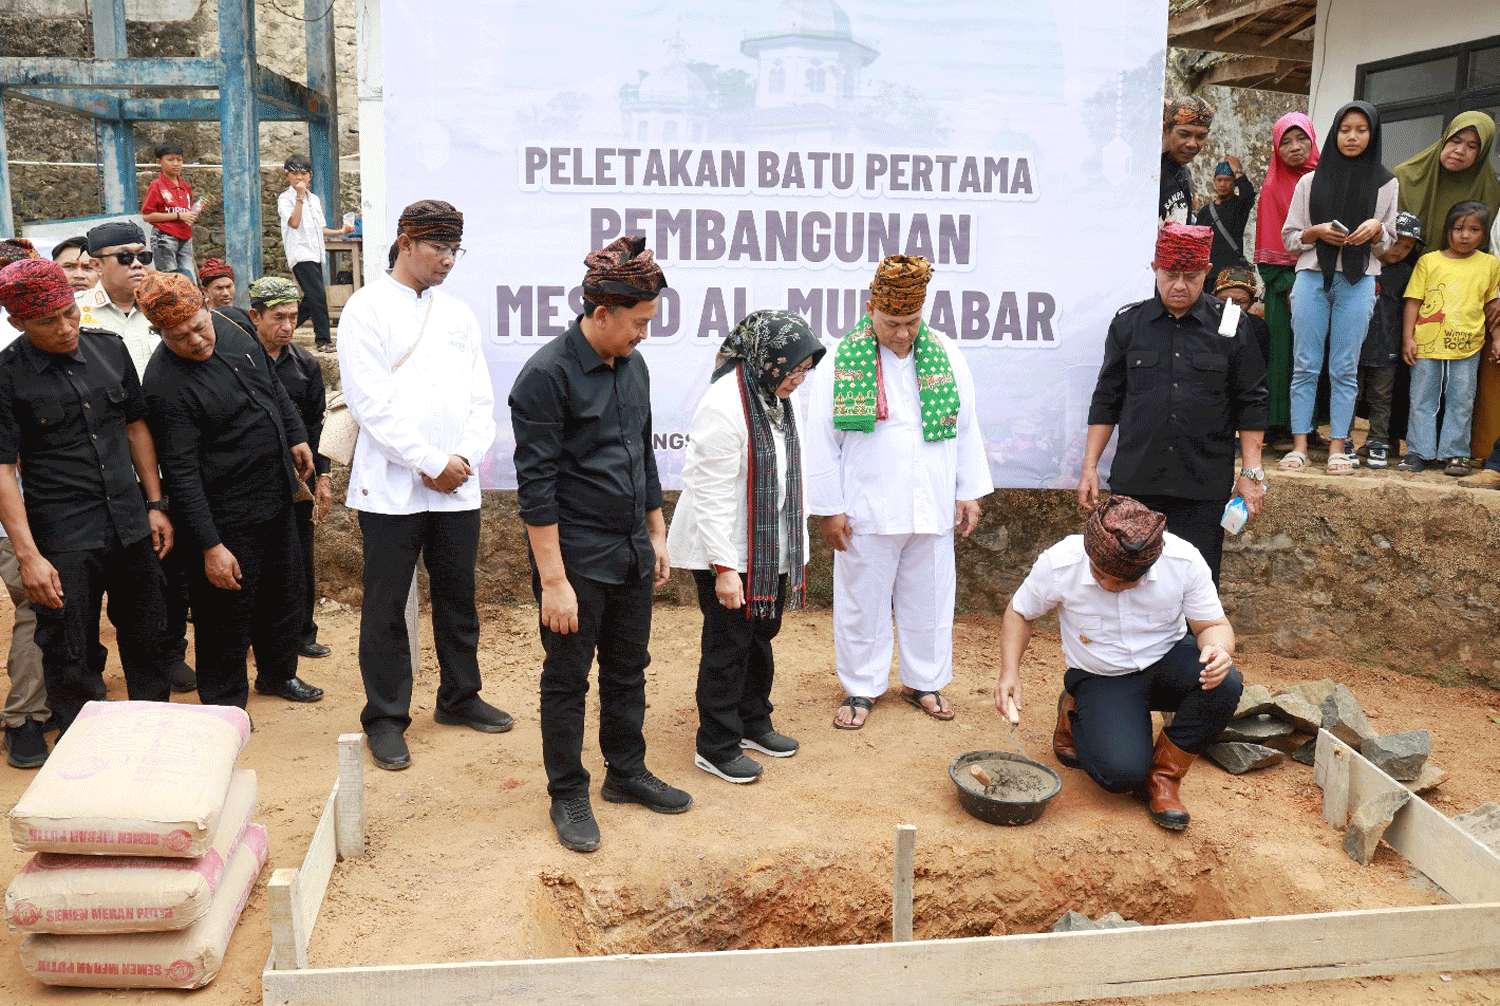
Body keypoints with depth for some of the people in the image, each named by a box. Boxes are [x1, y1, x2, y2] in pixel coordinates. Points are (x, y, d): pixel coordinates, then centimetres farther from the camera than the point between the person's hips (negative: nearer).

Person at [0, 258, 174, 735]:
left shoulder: (108, 347, 5)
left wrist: (155, 505, 11)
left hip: (132, 526, 4)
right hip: (64, 540, -4)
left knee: (149, 643, 15)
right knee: (68, 660, 6)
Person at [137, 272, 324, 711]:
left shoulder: (229, 329, -3)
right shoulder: (166, 385, -25)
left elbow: (272, 386, 16)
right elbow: (181, 474, -25)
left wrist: (295, 435, 18)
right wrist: (209, 546, -25)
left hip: (277, 493, 8)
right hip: (229, 514, -8)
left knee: (283, 593, 22)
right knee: (228, 612, 4)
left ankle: (278, 671, 43)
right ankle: (224, 703, 24)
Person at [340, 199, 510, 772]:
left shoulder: (458, 313, 13)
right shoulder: (368, 308, -3)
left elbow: (481, 398, 11)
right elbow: (369, 402, -12)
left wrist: (465, 458, -6)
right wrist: (431, 464, -14)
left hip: (457, 487, 5)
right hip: (392, 486, -5)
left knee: (458, 597, 14)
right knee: (386, 606, 4)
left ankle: (459, 697, 30)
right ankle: (385, 717, 17)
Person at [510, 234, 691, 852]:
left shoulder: (633, 366, 7)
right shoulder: (547, 375, -17)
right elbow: (536, 486, -18)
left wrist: (656, 534, 18)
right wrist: (553, 580, -19)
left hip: (631, 552, 7)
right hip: (577, 559, -7)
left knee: (628, 669, 18)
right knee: (567, 680, 7)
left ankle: (626, 772, 35)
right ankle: (568, 795, 22)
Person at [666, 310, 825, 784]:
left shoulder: (780, 399, 5)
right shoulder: (724, 406, -23)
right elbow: (712, 495, -23)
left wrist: (796, 546, 14)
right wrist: (724, 567, -22)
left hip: (767, 547, 8)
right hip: (725, 549, -8)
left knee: (761, 633, 18)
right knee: (728, 643, 0)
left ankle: (753, 722, 36)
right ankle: (716, 746, 15)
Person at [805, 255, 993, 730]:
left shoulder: (946, 355, 3)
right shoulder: (841, 361, -7)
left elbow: (967, 428, 10)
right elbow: (822, 442, -5)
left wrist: (969, 492, 8)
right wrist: (829, 508, -5)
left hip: (933, 508, 3)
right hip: (867, 511, -3)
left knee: (929, 600, 14)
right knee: (862, 602, 9)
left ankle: (924, 681, 32)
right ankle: (861, 687, 26)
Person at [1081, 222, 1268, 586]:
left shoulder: (1230, 326, 5)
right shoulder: (1128, 323, 7)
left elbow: (1251, 404, 8)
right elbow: (1106, 400, 11)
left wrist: (1252, 472, 3)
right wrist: (1090, 467, 7)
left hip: (1204, 487, -1)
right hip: (1135, 481, 1)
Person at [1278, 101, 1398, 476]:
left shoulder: (1385, 183, 11)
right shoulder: (1310, 181, 11)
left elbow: (1388, 244, 13)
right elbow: (1290, 237, 10)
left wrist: (1376, 229, -9)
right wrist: (1317, 231, -9)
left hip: (1357, 281, 0)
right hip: (1312, 278, 0)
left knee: (1344, 368, -2)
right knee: (1305, 365, -2)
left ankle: (1337, 447, 2)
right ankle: (1299, 445, 1)